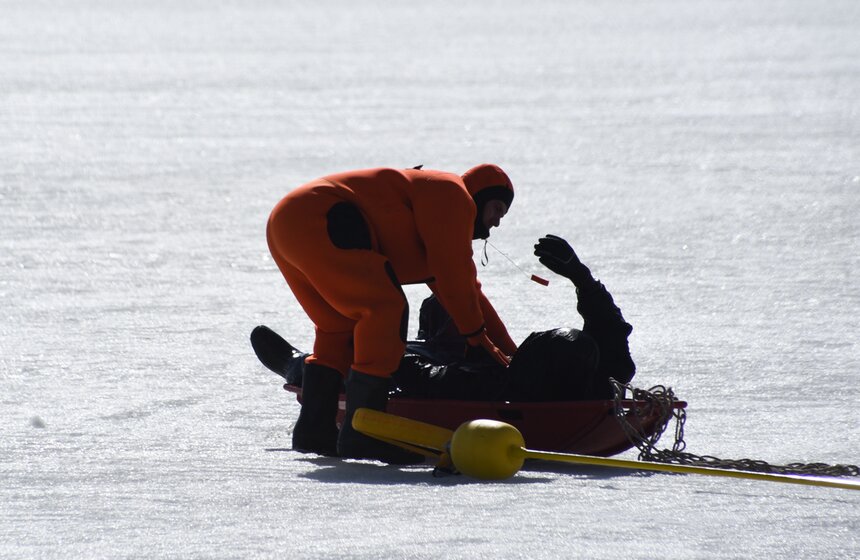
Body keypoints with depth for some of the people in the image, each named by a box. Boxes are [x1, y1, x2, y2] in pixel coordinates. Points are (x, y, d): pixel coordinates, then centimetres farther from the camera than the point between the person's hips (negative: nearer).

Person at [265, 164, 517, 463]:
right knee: (387, 309, -13)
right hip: (318, 224, -11)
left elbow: (467, 289, 35)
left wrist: (507, 350, 32)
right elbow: (455, 277, -4)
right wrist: (477, 337, 6)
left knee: (339, 326, 22)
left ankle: (313, 430, 17)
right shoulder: (452, 195, 2)